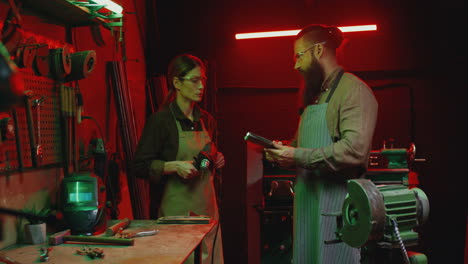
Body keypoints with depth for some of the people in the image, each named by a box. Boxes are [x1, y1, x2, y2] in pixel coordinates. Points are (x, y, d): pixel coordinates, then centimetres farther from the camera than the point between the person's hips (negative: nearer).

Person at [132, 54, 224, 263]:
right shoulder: (160, 120, -7)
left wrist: (216, 161, 5)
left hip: (207, 203, 6)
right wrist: (175, 166, -19)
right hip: (177, 206, -6)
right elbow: (140, 165, -8)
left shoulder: (206, 120, 12)